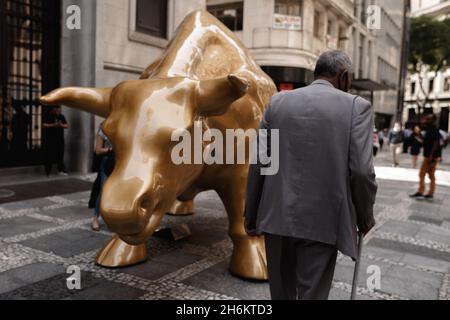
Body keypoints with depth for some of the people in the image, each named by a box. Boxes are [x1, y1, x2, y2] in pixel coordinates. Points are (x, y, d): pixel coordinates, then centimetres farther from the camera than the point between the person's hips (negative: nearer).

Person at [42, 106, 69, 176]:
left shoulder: (61, 116, 13)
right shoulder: (47, 116, 1)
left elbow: (67, 126, 11)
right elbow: (44, 125, -7)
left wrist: (62, 125, -9)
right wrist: (53, 125, -17)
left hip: (60, 139, 4)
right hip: (50, 139, -4)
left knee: (60, 155, 3)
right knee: (49, 155, -3)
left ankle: (61, 170, 9)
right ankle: (48, 172, 2)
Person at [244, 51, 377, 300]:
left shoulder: (278, 102, 6)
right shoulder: (356, 106, -3)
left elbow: (258, 164, 3)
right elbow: (361, 171, -11)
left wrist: (251, 216, 11)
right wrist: (365, 219, 6)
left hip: (277, 216, 3)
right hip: (322, 221, -3)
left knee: (281, 292, 20)